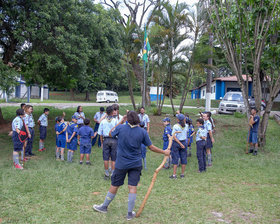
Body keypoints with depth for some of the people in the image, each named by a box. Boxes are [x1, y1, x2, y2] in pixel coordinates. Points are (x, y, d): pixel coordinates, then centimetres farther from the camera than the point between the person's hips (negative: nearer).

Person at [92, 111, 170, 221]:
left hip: (121, 163, 0)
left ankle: (104, 207, 30)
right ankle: (130, 213, 10)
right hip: (136, 164, 1)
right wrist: (164, 152, 11)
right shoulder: (142, 132, -8)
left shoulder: (120, 128, -11)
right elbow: (151, 147, -3)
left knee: (114, 186, 12)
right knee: (133, 187, 5)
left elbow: (110, 134, 10)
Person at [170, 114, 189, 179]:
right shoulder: (186, 126, -1)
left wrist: (180, 144, -14)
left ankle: (174, 174, 1)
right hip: (184, 142, 4)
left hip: (176, 143, -4)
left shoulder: (175, 126, -13)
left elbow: (174, 137, -17)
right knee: (183, 158, 9)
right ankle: (182, 174, 14)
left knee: (175, 159, 1)